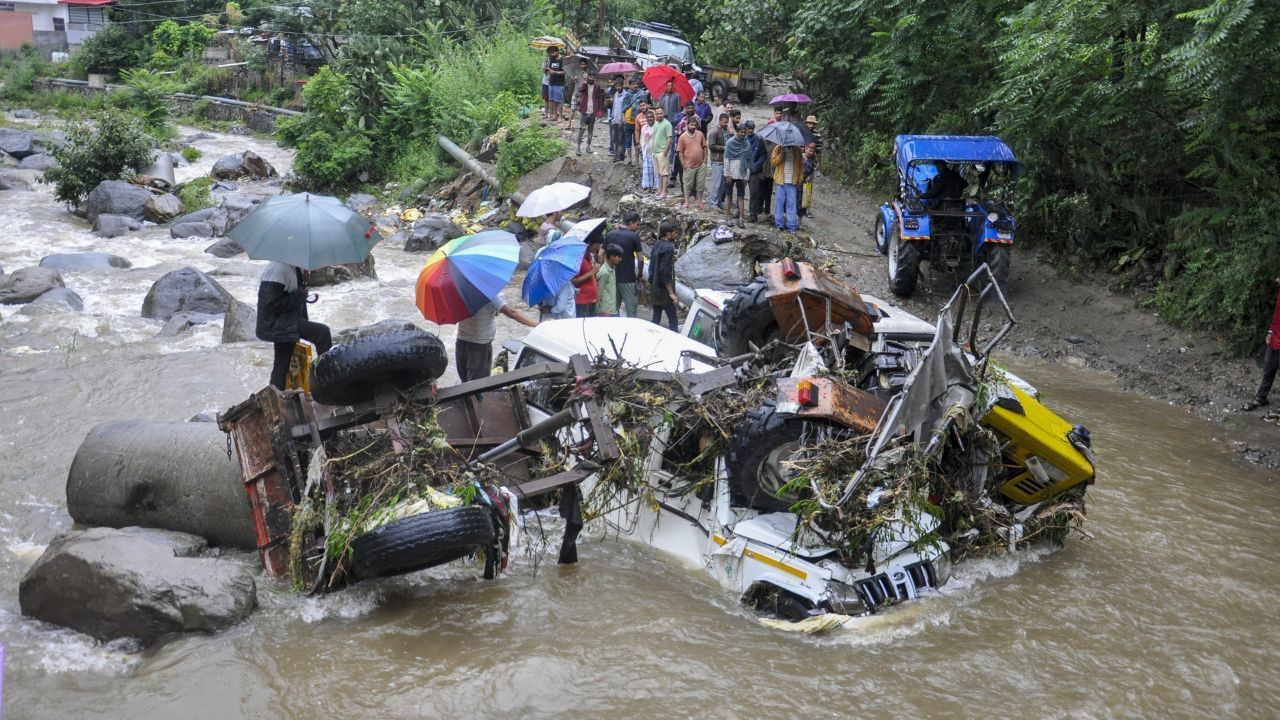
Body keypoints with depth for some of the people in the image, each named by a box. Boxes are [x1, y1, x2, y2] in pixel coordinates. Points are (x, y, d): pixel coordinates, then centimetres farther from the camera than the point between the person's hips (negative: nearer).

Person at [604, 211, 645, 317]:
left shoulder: (610, 234, 6)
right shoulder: (634, 236, -9)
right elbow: (640, 258, -9)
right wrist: (640, 273, 5)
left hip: (612, 277, 5)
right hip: (628, 279, -5)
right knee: (631, 310, 0)